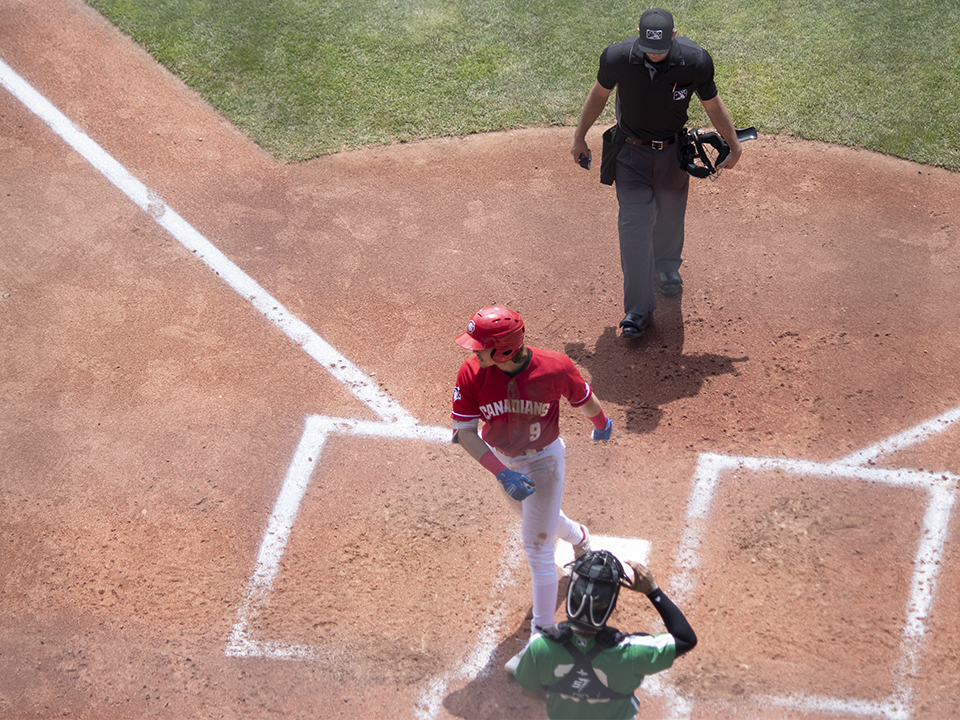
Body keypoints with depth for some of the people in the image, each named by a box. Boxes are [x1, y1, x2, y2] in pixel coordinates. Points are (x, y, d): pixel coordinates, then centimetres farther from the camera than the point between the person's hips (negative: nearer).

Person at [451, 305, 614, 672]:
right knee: (534, 516, 29)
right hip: (502, 460, 4)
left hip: (544, 459, -4)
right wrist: (503, 473, -31)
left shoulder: (555, 368, -32)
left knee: (537, 547, -4)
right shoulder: (471, 374, -27)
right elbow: (465, 431, -21)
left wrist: (602, 424, 11)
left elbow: (585, 400, -10)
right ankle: (578, 537, 64)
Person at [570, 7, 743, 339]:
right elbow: (599, 94, -3)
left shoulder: (695, 62, -24)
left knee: (670, 217, 20)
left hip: (673, 151, 1)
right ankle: (639, 310, 0)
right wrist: (580, 137, 6)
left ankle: (666, 268, 53)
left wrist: (734, 147, -4)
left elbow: (713, 104, -7)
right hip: (631, 153, -1)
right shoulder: (617, 57, -24)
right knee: (634, 226, -7)